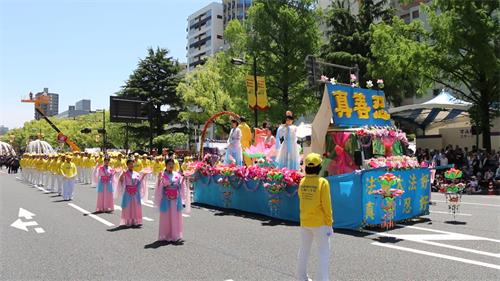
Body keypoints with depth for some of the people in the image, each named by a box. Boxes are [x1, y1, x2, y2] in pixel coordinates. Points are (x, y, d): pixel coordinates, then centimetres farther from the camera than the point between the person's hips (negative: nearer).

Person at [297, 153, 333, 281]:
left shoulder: (302, 182, -3)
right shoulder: (323, 182, -17)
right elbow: (326, 205, -16)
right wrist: (329, 223, -9)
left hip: (304, 222, 5)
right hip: (319, 223, -5)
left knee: (304, 249, 19)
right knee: (324, 252, 6)